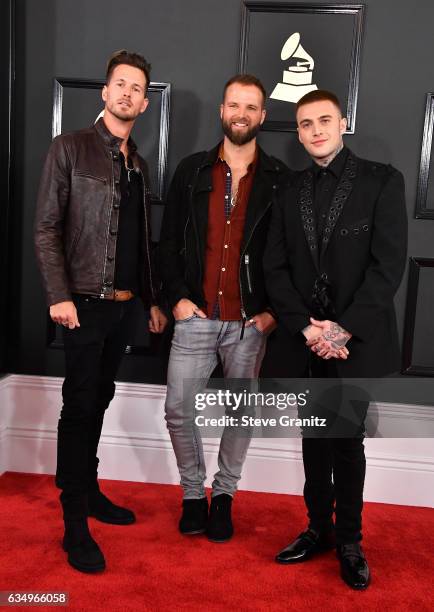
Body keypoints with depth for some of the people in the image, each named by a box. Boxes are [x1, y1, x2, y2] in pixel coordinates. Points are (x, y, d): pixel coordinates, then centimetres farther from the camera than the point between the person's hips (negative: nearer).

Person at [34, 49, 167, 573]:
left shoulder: (138, 165, 15)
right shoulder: (71, 148, -3)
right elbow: (46, 228, -8)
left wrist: (154, 299, 15)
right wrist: (59, 295, -17)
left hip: (126, 306, 6)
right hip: (86, 304, -6)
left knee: (98, 402, 15)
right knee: (79, 407, -2)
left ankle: (90, 490, 30)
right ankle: (75, 525, 8)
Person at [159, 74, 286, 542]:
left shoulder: (279, 179, 2)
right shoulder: (191, 171, 5)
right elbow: (169, 240, 6)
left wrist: (275, 310, -4)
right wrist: (177, 297, -3)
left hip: (251, 323, 0)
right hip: (196, 316, 1)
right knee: (178, 409, 2)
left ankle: (224, 495, 31)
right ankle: (193, 492, 26)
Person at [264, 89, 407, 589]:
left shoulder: (382, 181, -3)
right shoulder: (291, 190, 8)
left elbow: (388, 265, -10)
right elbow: (275, 267, 3)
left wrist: (343, 329, -16)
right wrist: (305, 327, -9)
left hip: (357, 341, -3)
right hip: (306, 342, 3)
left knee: (348, 444, 7)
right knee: (314, 442, 13)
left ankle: (348, 540, 25)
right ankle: (318, 528, 30)